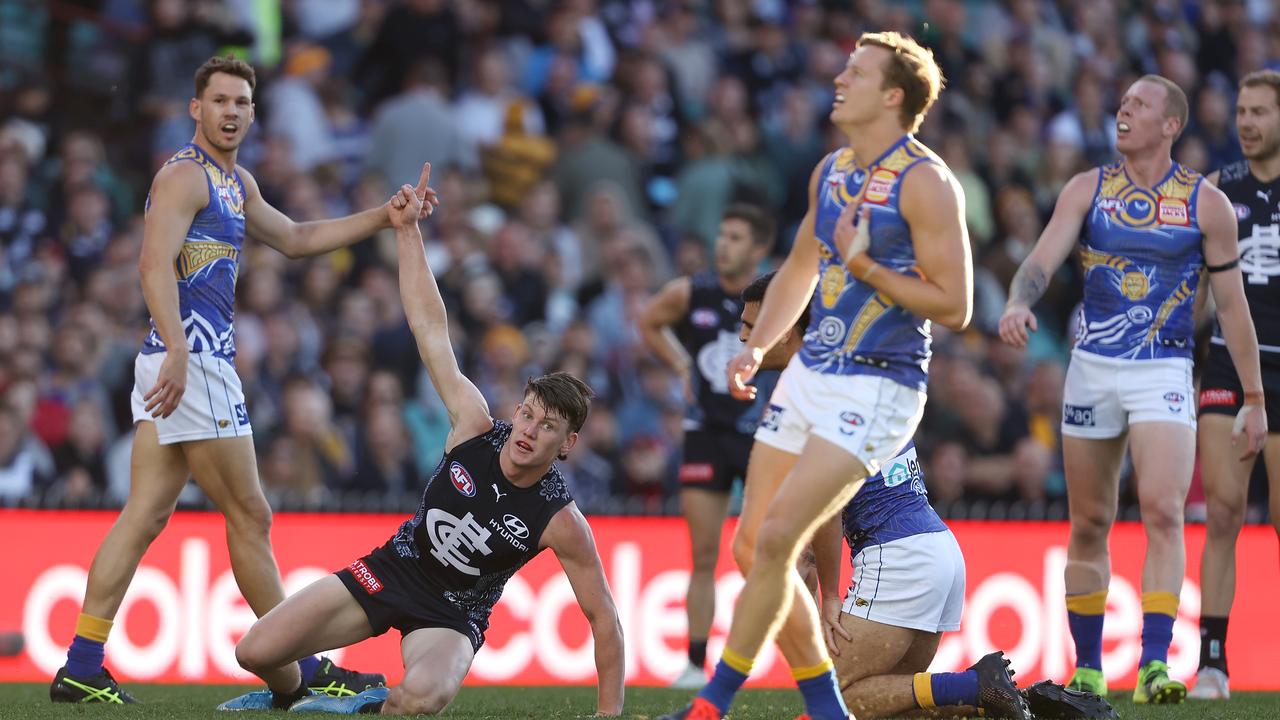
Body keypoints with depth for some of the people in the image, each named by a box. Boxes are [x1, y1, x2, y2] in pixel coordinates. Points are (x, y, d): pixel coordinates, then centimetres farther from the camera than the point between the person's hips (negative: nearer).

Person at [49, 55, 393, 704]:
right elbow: (155, 263, -22)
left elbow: (295, 239, 32)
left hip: (180, 362, 10)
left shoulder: (236, 183, 21)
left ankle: (81, 669, 2)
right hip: (193, 360, -10)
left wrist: (380, 219, 22)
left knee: (145, 515, 5)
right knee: (250, 518, -3)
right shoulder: (185, 175, -10)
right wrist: (177, 349, -34)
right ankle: (306, 672, 3)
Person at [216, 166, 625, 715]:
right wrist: (407, 229, -17)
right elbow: (431, 328, -13)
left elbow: (603, 617, -14)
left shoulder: (561, 522, -22)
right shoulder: (476, 430, -15)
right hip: (394, 568, 3)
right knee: (256, 652, -7)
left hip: (453, 615, -3)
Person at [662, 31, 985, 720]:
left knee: (776, 536, -17)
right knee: (756, 548, 5)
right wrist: (756, 346, 16)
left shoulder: (924, 182, -12)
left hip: (877, 387, -8)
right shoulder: (830, 171, 11)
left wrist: (866, 266, -19)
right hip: (811, 373, 8)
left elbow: (953, 306, -14)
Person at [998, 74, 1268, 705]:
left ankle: (1155, 665, -23)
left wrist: (1254, 399, 6)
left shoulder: (1207, 205, -1)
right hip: (1092, 369, 2)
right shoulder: (1087, 190, 3)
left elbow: (1231, 304, 4)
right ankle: (1087, 670, 18)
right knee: (1089, 524, 7)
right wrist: (1018, 303, -33)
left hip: (1164, 374, -2)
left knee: (1163, 512, -19)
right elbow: (1042, 260, -10)